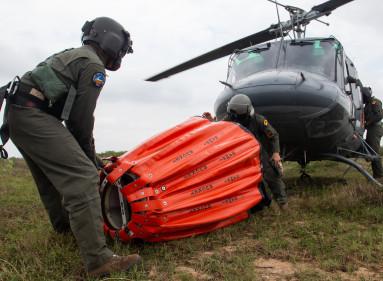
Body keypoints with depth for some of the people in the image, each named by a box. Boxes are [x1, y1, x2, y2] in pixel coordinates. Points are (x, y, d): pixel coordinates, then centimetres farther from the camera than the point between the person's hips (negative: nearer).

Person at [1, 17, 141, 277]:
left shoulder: (73, 55, 27)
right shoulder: (93, 65, -3)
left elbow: (72, 113, 25)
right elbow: (82, 119, -8)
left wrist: (88, 156, 25)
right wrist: (89, 157, 6)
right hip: (35, 116, -11)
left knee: (53, 173, 26)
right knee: (82, 177, -18)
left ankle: (65, 225, 47)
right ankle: (98, 259, -24)